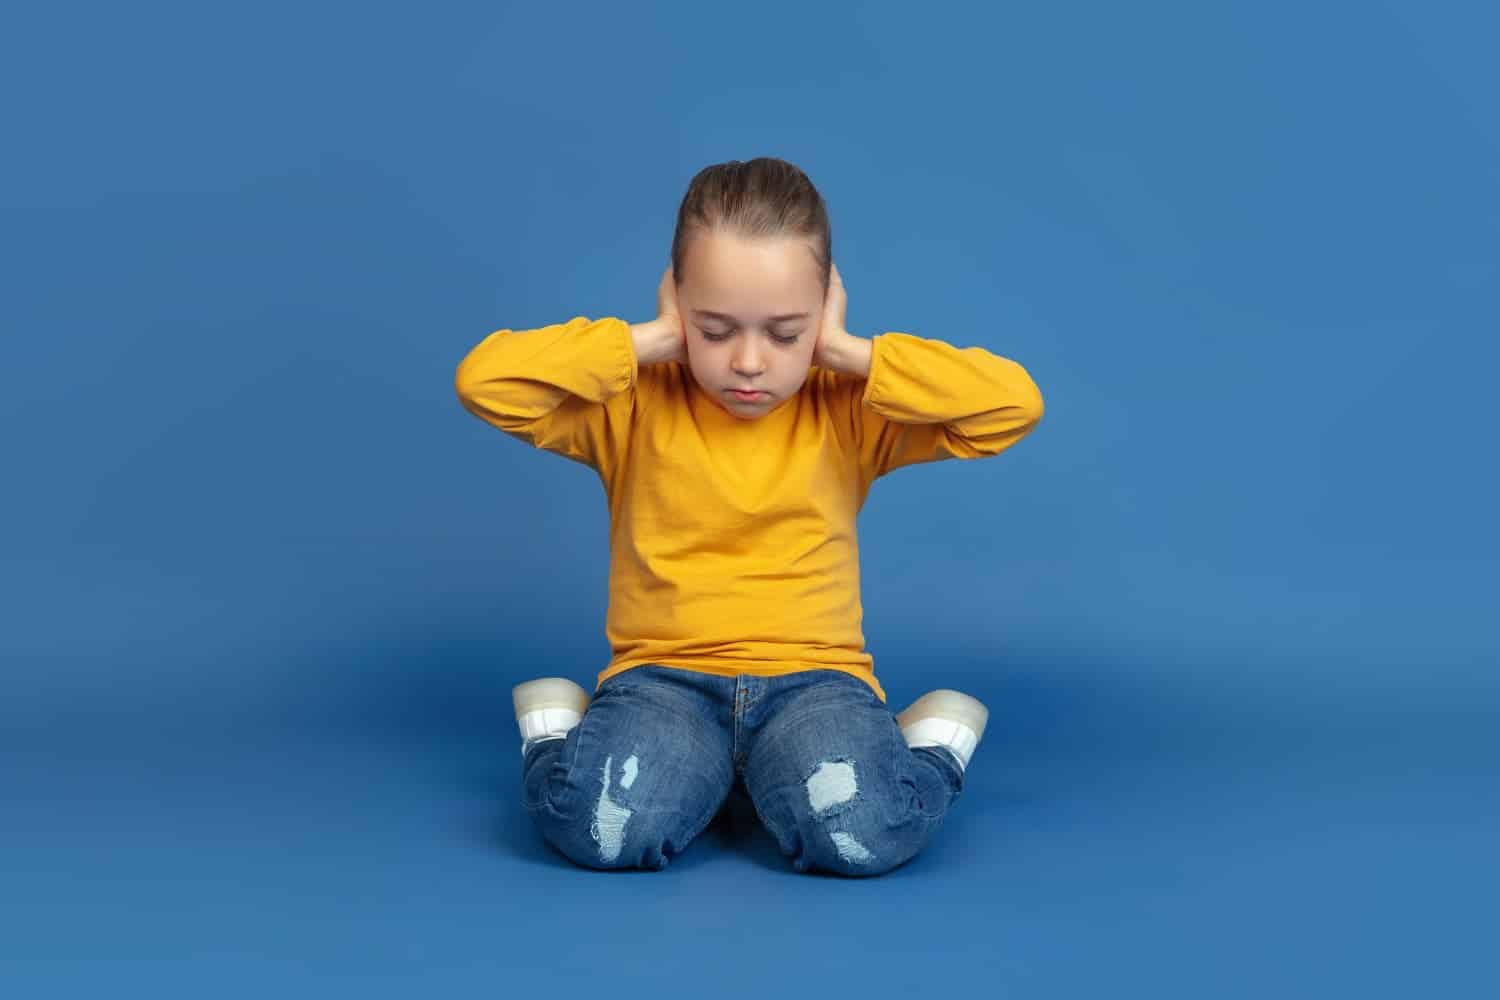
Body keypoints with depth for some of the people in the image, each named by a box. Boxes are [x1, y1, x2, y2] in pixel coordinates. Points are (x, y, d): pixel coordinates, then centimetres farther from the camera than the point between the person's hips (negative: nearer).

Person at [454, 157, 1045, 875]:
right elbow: (484, 380, -12)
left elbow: (1015, 404, -8)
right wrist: (648, 341, -9)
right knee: (602, 828, -32)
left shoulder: (850, 414, 3)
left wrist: (849, 354, -8)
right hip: (664, 678, 0)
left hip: (814, 677, 0)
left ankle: (931, 743, 2)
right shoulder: (634, 407, 2)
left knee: (867, 833, -32)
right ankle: (558, 733, 2)